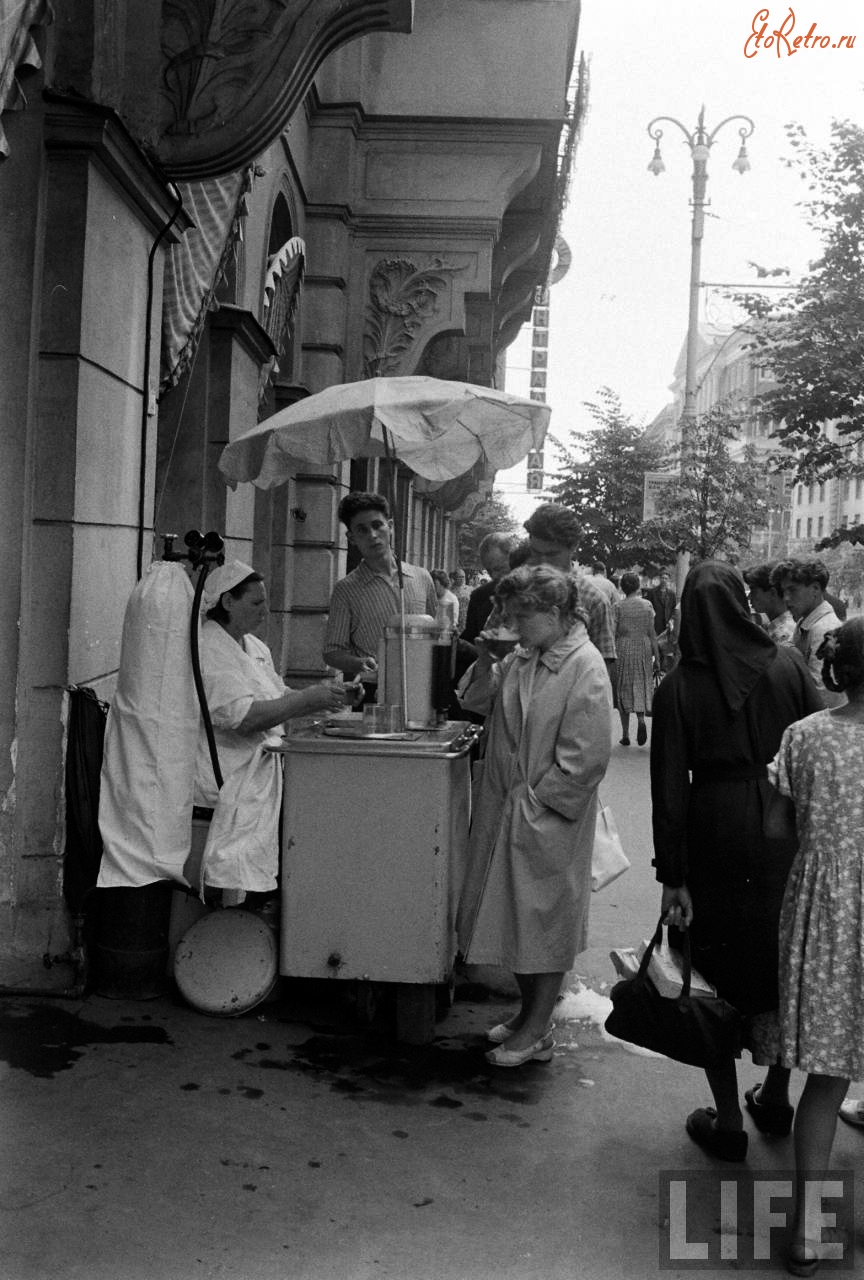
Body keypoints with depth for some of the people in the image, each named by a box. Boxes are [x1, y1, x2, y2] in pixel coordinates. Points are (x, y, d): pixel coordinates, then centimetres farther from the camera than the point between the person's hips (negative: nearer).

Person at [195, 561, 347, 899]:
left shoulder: (255, 646, 18)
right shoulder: (207, 649, -13)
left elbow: (278, 701, 19)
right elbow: (245, 717, -23)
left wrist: (327, 698, 2)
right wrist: (310, 698, -20)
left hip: (263, 760, 9)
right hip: (227, 771, -9)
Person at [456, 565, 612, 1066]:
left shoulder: (585, 668, -16)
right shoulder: (523, 659, 7)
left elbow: (585, 758, -18)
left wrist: (536, 799, -15)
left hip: (549, 820, -8)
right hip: (509, 812, 8)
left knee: (546, 920, 6)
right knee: (515, 916, 17)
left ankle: (537, 1034, 20)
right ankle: (529, 1015, 34)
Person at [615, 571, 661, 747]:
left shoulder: (619, 607, -6)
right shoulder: (647, 605, 0)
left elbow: (613, 634, -6)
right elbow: (652, 634, 1)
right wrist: (657, 657, 6)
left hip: (623, 650, -1)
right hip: (643, 650, 1)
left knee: (624, 692, 7)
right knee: (641, 688, 14)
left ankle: (625, 735, 9)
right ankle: (641, 719, -12)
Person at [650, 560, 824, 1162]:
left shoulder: (679, 687, -8)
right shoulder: (788, 664, -5)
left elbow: (669, 788, -9)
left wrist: (672, 878, -4)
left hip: (714, 834, -2)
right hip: (785, 832, 2)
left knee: (717, 973, 12)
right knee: (784, 962, 20)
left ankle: (728, 1120, 19)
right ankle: (776, 1095, 35)